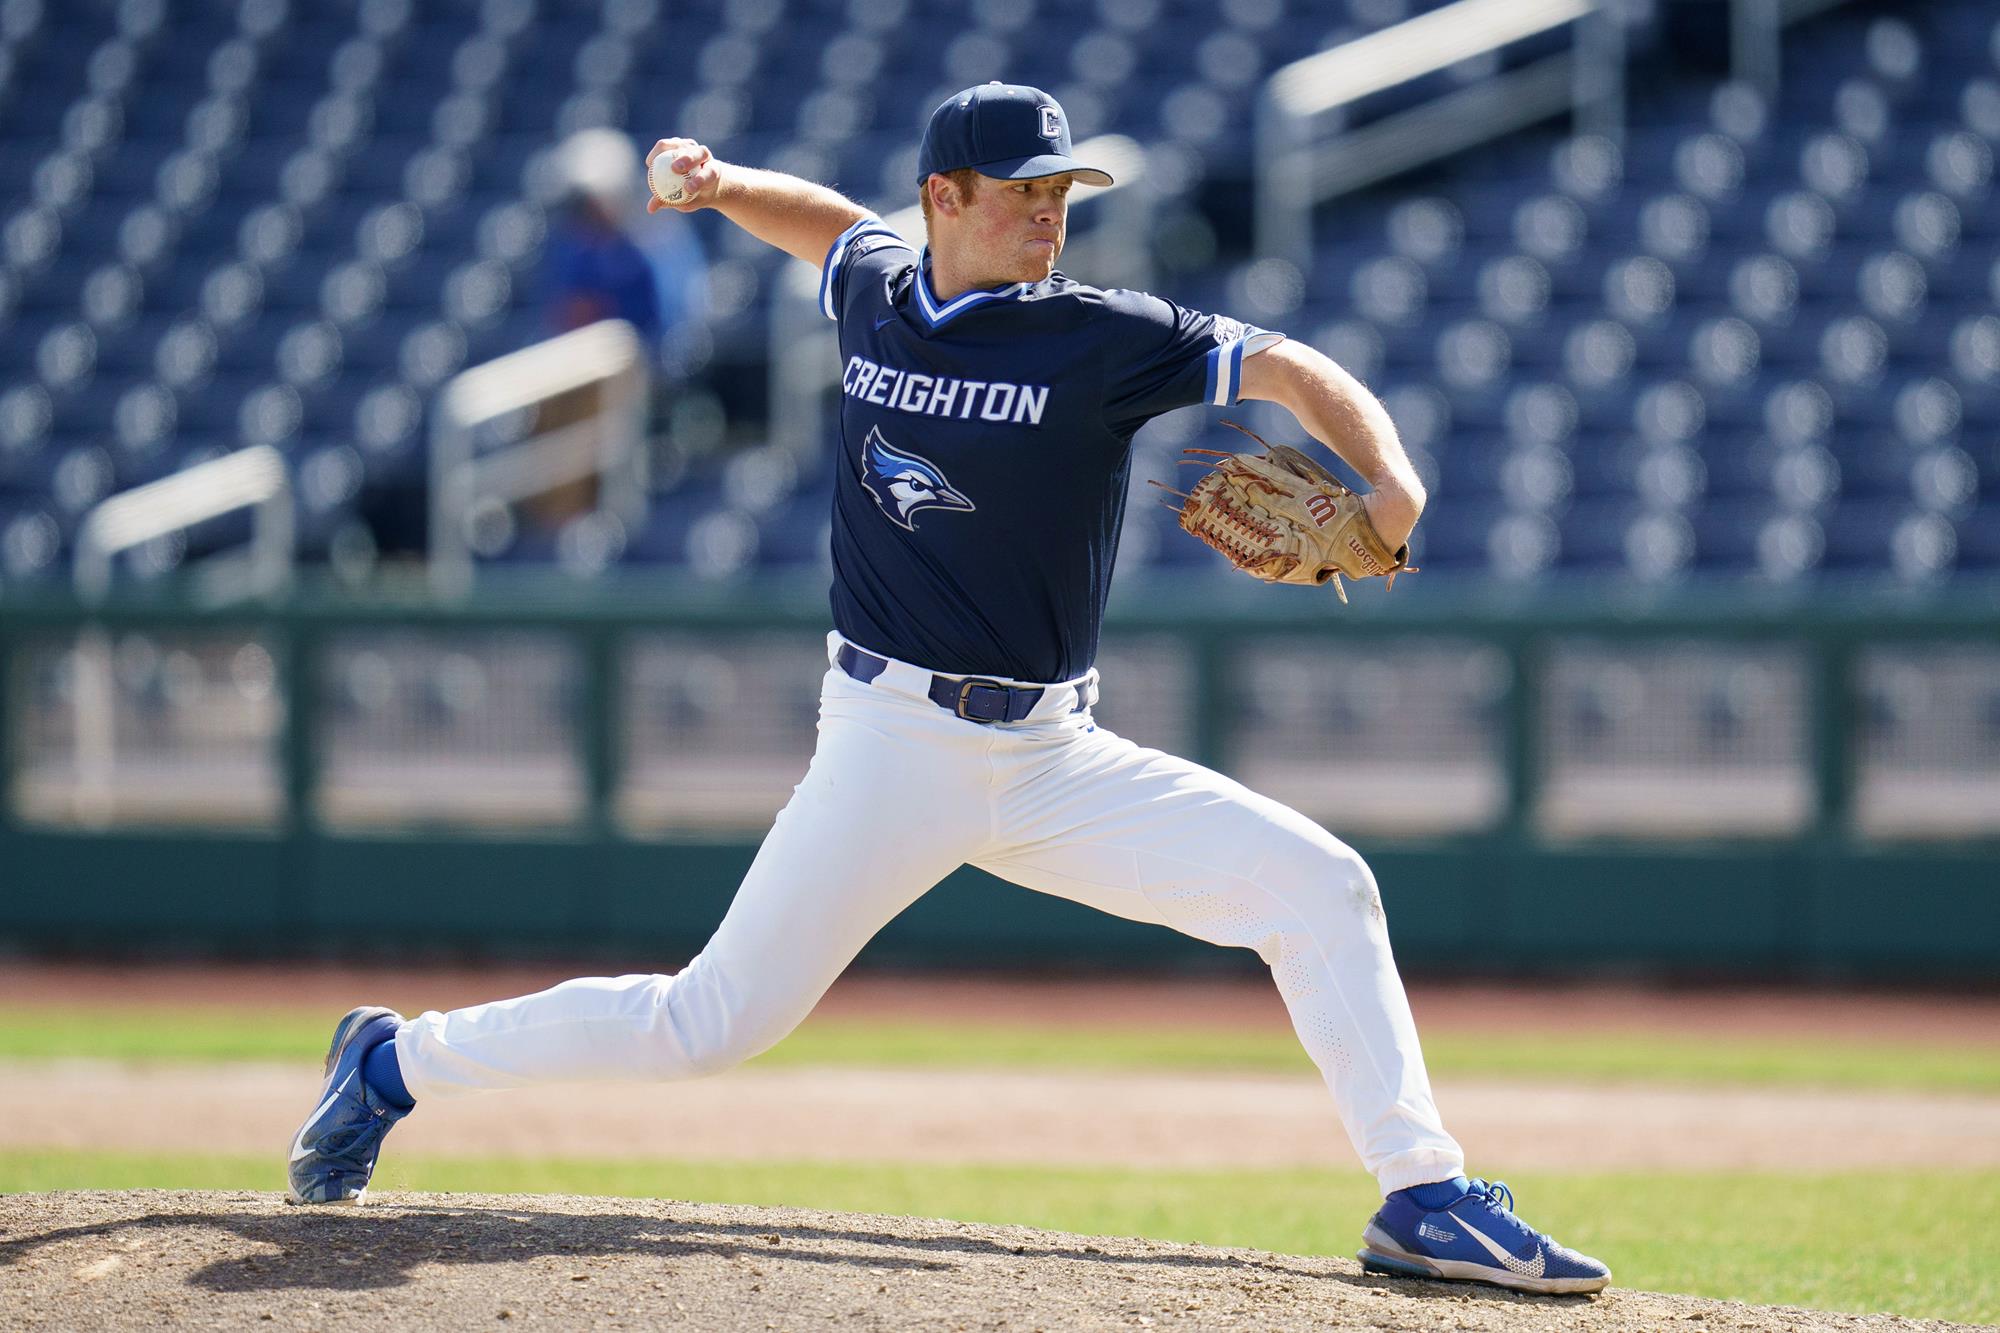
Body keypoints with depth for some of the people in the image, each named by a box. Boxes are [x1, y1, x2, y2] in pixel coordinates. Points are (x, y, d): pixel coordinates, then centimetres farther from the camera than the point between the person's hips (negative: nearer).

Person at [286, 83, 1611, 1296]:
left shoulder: (1103, 338, -5)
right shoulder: (876, 286, 3)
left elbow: (1290, 370, -14)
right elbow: (833, 219, 28)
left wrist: (1391, 485, -32)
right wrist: (722, 185, 11)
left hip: (1052, 760, 1)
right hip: (892, 747, -1)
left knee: (1320, 888, -12)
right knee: (712, 1024, -4)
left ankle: (1424, 1197, -8)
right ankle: (400, 1060, 15)